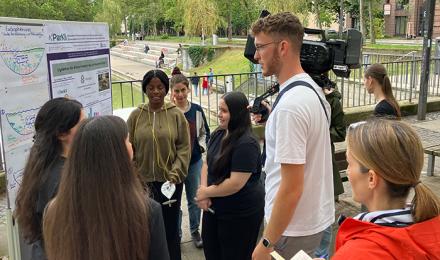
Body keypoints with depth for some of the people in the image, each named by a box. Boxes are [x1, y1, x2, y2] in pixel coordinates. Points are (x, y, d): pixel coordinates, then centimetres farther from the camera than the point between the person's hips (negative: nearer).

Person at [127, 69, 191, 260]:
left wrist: (175, 173, -14)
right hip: (143, 182, 1)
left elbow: (184, 147, -4)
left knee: (170, 228, 12)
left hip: (170, 182, -1)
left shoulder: (176, 115, -3)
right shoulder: (136, 116, 0)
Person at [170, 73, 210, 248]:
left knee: (194, 199, 15)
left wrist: (202, 147, -3)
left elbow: (205, 133, 11)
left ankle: (195, 232, 34)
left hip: (194, 161, 3)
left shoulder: (197, 110, -1)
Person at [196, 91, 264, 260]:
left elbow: (236, 183, -27)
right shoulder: (218, 134, 3)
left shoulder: (246, 144, -24)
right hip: (215, 207, 8)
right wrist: (203, 189, -12)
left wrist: (206, 192, -14)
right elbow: (207, 164, 6)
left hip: (240, 213, -8)